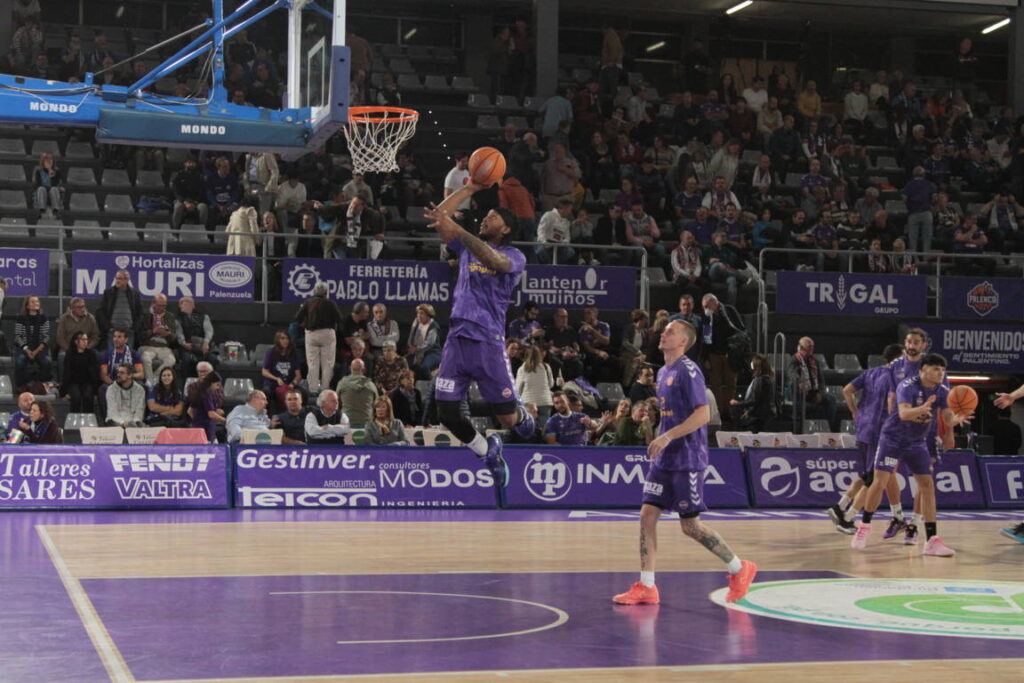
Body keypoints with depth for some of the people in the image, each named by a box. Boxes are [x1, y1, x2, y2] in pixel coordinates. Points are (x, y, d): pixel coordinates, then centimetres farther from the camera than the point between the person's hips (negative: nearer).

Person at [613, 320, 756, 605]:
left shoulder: (688, 371, -13)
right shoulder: (663, 372, 14)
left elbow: (703, 414, -22)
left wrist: (667, 437, -25)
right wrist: (659, 440, 15)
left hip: (687, 460, -9)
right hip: (664, 459, 9)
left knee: (690, 525, -4)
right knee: (647, 515, 1)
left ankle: (740, 569, 13)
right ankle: (646, 587, 5)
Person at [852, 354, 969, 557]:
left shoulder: (942, 392, -6)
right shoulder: (907, 386, -21)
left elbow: (947, 417, -16)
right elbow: (904, 413, -36)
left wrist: (956, 419, -40)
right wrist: (923, 408, -56)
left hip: (917, 443, 5)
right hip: (892, 439, -5)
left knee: (927, 485, -4)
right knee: (880, 482, -9)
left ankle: (932, 540, -3)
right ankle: (864, 527, 11)